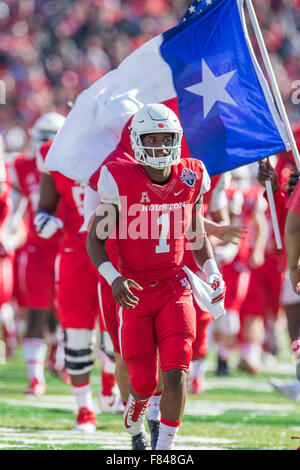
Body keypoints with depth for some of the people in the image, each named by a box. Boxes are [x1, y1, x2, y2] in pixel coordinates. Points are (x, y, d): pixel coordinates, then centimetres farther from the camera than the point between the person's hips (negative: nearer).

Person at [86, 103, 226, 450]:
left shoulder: (190, 178, -1)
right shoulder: (120, 181, -12)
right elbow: (95, 240, -6)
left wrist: (212, 274, 2)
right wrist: (113, 279, -21)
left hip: (174, 288, 2)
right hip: (135, 291, -2)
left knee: (175, 374, -14)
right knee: (144, 384, 2)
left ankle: (165, 447, -1)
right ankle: (134, 429, 37)